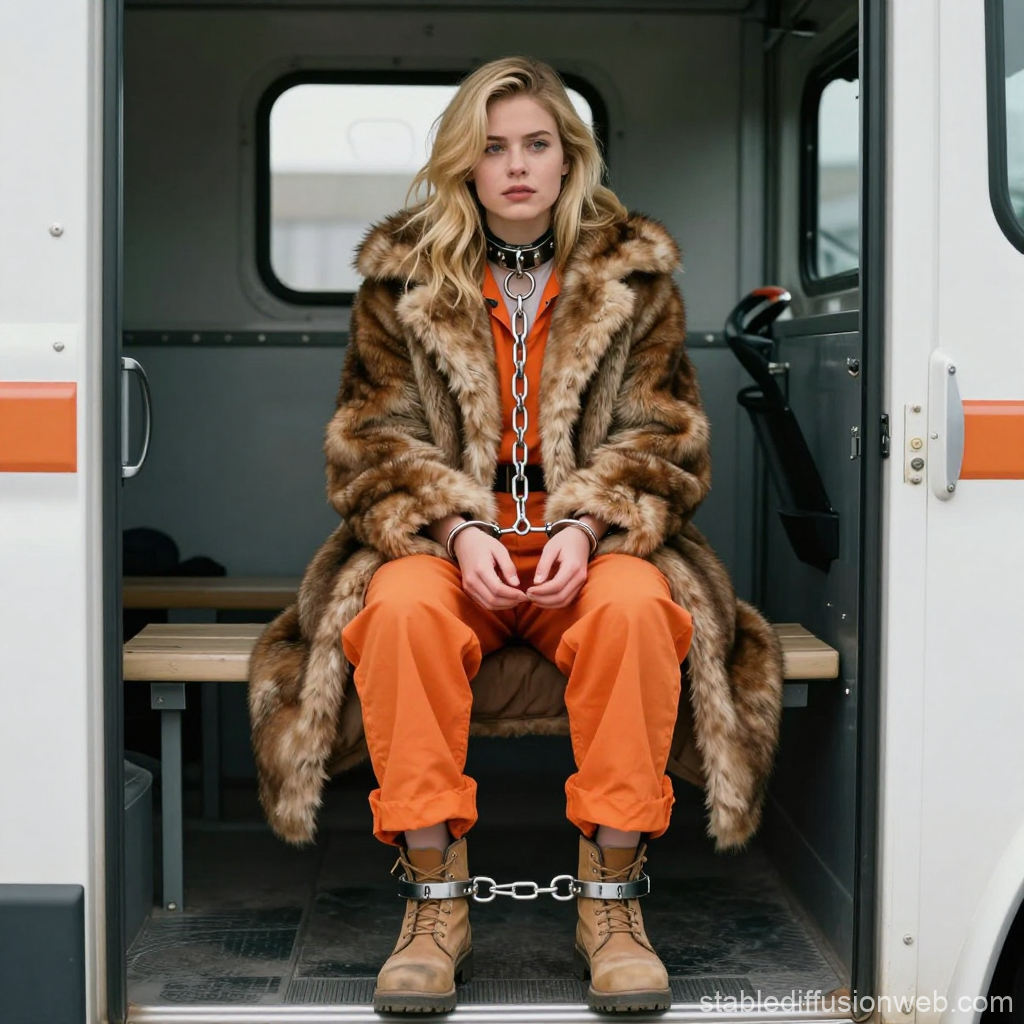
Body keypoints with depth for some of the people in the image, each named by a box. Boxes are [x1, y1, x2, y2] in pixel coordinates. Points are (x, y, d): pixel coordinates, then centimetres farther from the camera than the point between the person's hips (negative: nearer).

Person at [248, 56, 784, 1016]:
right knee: (402, 607, -34)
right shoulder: (402, 278, 6)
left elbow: (662, 440, 4)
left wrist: (587, 525, -15)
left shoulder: (633, 276, 7)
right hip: (446, 540, 0)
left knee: (637, 605, -34)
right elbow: (376, 443, 2)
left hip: (589, 541, 0)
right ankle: (434, 903, -27)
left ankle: (610, 898, -25)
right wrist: (459, 531, -16)